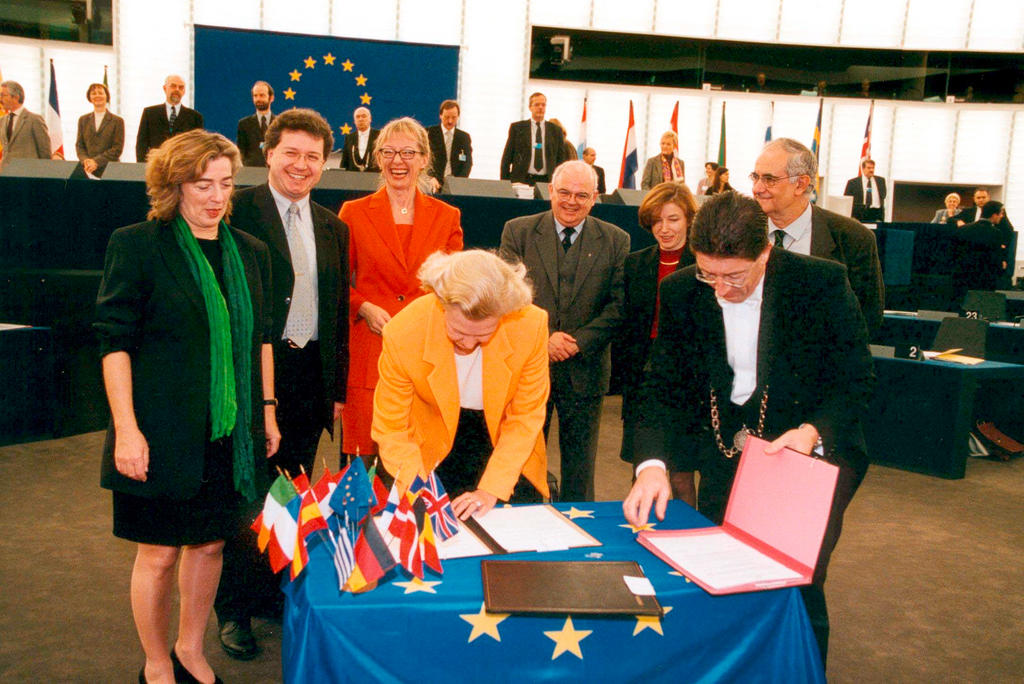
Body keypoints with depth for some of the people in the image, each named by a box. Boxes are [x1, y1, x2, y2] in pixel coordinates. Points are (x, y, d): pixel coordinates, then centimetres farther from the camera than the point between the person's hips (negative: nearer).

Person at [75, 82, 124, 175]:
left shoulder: (117, 121, 5)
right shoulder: (83, 120, 16)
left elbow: (117, 149, -3)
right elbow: (79, 145, 13)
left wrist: (96, 161, -12)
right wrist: (85, 160, -8)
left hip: (108, 171, -2)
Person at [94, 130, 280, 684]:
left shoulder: (250, 252, 9)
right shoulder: (135, 245, -6)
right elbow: (114, 342, -9)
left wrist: (267, 409, 11)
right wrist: (126, 429, -14)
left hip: (230, 431, 5)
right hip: (162, 433, -4)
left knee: (209, 542, 15)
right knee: (158, 553, 5)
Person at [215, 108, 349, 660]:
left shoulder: (333, 228, 12)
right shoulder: (239, 211, -5)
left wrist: (338, 386, 11)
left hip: (311, 375, 5)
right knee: (246, 494, 3)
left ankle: (277, 593, 31)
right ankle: (234, 609, 19)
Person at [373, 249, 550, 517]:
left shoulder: (531, 325, -26)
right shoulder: (402, 333, -28)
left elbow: (526, 418, -14)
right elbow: (390, 428, -16)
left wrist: (492, 489, -20)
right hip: (437, 454, -1)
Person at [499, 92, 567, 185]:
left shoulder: (556, 130, 11)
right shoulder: (517, 127, 7)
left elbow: (561, 158, 13)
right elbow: (507, 156, 6)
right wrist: (504, 182, 0)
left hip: (547, 181, 1)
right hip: (521, 180, -1)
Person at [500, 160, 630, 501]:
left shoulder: (616, 241, 3)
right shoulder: (518, 231, 2)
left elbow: (620, 305, -2)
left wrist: (578, 342, -14)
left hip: (585, 369, 0)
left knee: (580, 466, 11)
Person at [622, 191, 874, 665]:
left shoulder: (823, 283, -15)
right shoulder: (680, 293, -8)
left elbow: (858, 379, -8)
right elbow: (666, 388, -6)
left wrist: (813, 431, -26)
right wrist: (652, 463, -22)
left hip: (815, 444, -2)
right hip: (727, 448, 3)